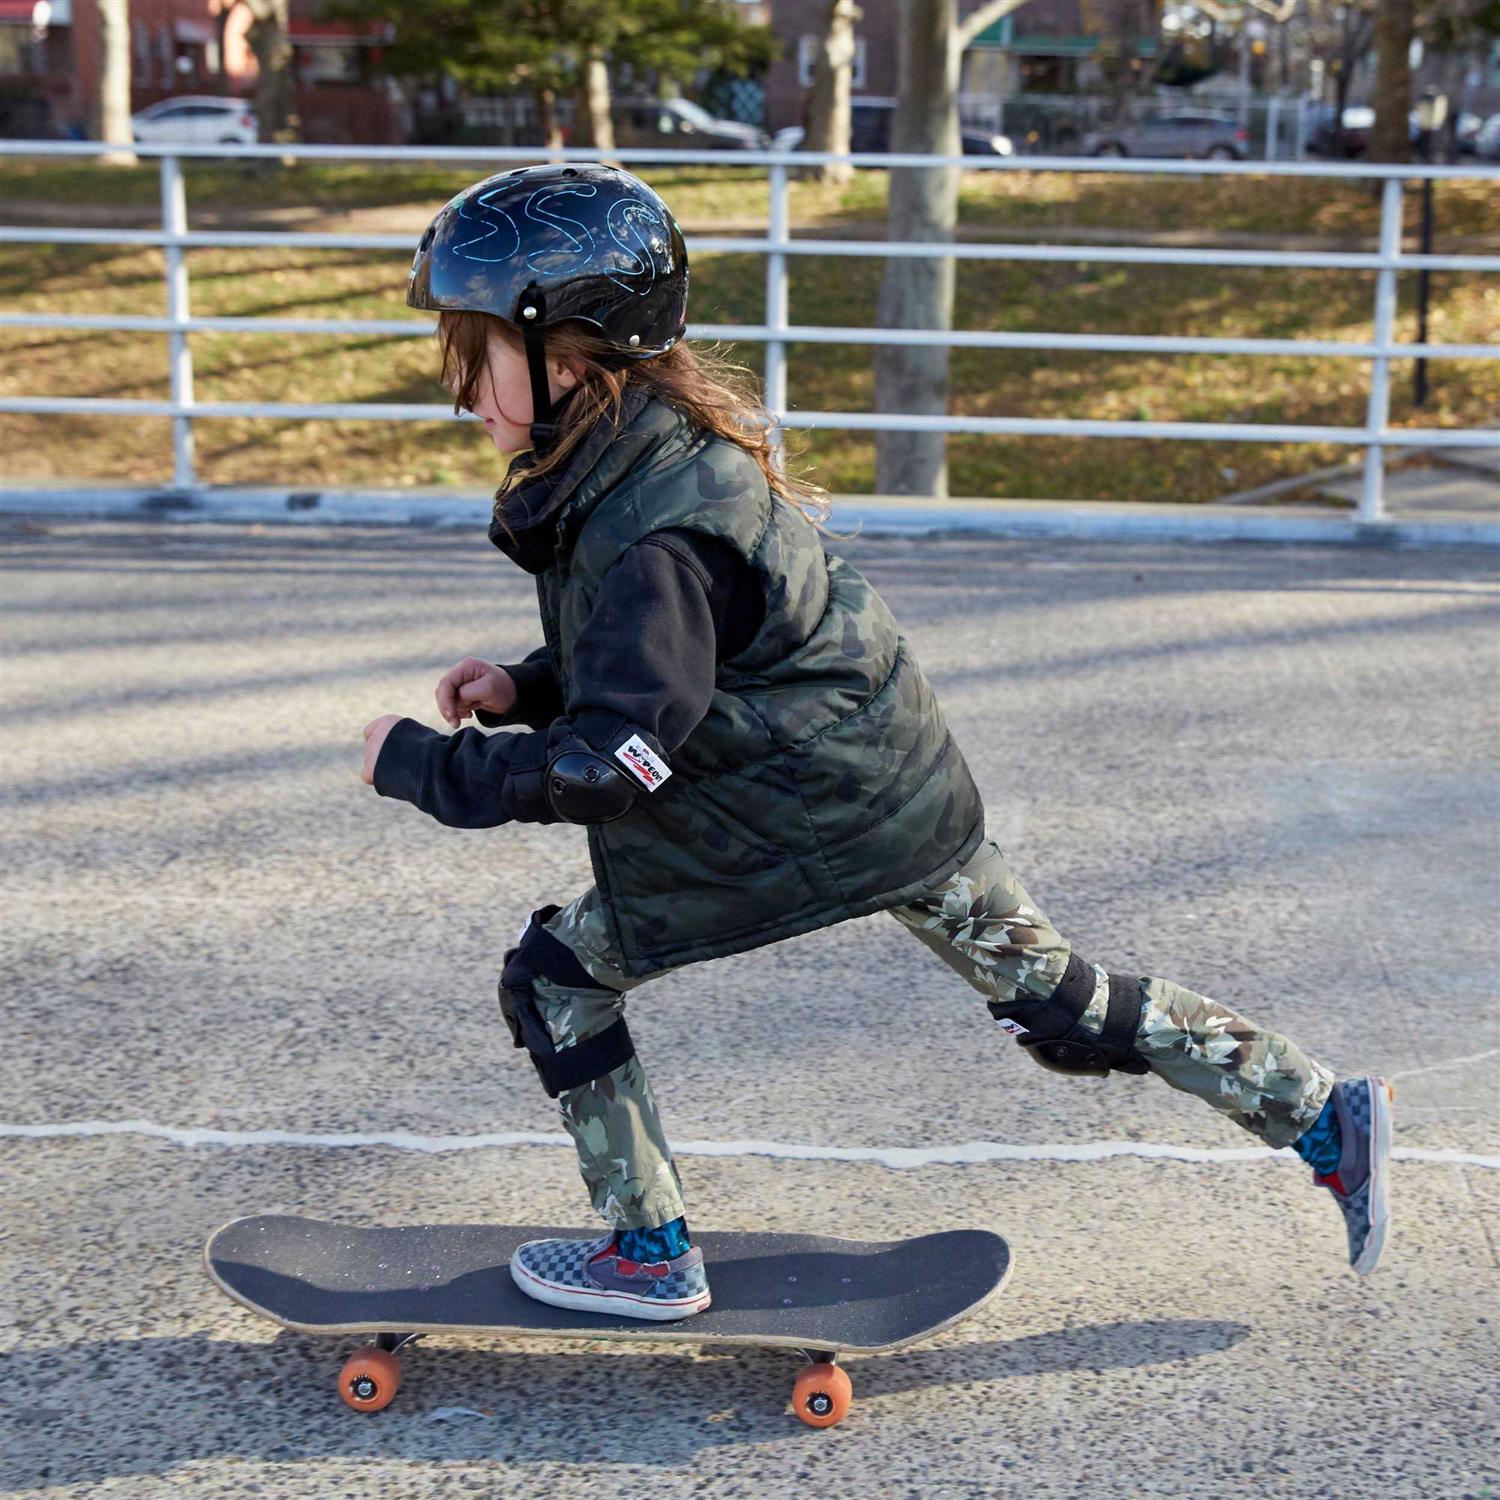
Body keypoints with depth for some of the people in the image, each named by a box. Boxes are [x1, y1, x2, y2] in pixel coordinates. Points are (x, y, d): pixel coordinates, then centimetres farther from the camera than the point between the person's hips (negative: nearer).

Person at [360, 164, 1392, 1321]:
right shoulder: (664, 450, 4)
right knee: (1057, 995, 18)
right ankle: (1328, 1116, 26)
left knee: (557, 976, 4)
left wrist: (415, 762, -17)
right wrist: (526, 688, 5)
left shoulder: (654, 533, -26)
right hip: (899, 788, 9)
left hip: (793, 825, -9)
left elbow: (606, 768, -29)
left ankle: (650, 1256, 17)